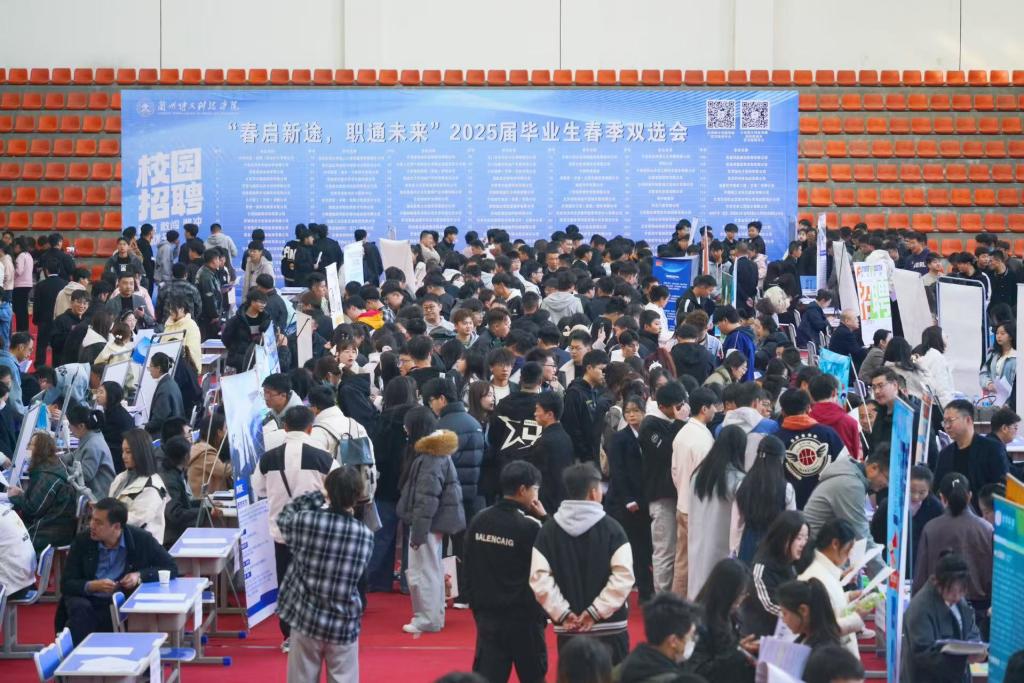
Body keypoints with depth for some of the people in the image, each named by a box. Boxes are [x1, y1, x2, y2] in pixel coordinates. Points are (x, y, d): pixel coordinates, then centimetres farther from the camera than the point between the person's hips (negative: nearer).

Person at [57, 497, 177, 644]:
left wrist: (140, 576, -15)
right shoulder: (82, 541, -1)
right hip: (88, 600, 1)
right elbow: (66, 584, -2)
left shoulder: (141, 539, -3)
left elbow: (171, 567, 1)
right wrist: (92, 586, -22)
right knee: (79, 608, -32)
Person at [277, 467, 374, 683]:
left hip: (306, 618, 0)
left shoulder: (305, 521, -12)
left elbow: (283, 517, 11)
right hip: (344, 624, 0)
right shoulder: (365, 535, -7)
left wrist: (316, 497, 18)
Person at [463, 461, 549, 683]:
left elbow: (468, 567, 8)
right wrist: (545, 519, -4)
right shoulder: (530, 526, -16)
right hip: (523, 617, -4)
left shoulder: (479, 521, 3)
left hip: (487, 615, 5)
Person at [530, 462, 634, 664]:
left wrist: (562, 612, -5)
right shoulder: (610, 527, -7)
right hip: (609, 626, -2)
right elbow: (623, 575, -15)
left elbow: (539, 577, -6)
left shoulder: (549, 530, 1)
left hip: (567, 629, 3)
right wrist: (596, 611, -12)